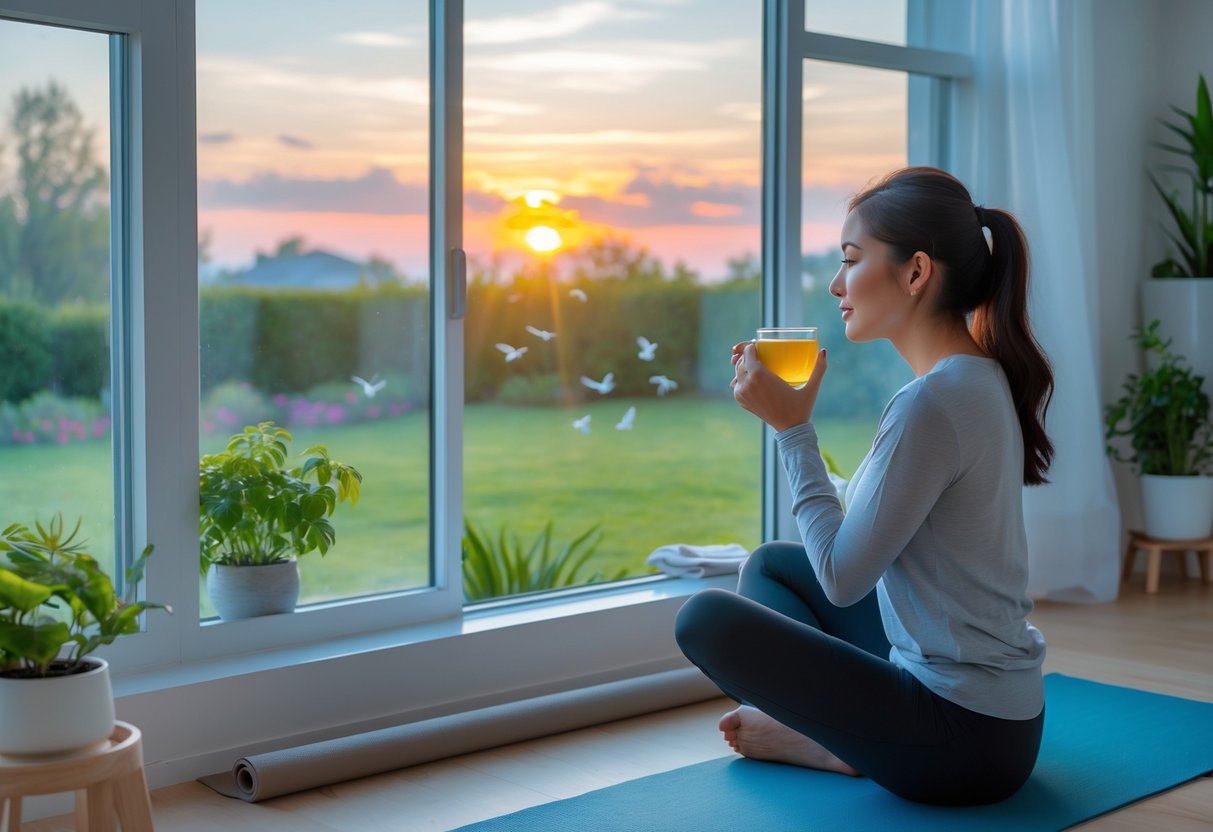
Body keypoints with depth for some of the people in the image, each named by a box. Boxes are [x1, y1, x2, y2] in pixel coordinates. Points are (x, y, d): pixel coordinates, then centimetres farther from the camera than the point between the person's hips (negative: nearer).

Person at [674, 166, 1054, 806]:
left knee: (705, 617, -8)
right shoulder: (981, 378, 6)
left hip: (963, 741, -10)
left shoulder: (933, 402, -25)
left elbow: (842, 578, -18)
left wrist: (792, 428, -12)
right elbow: (868, 534, 13)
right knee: (769, 563, 21)